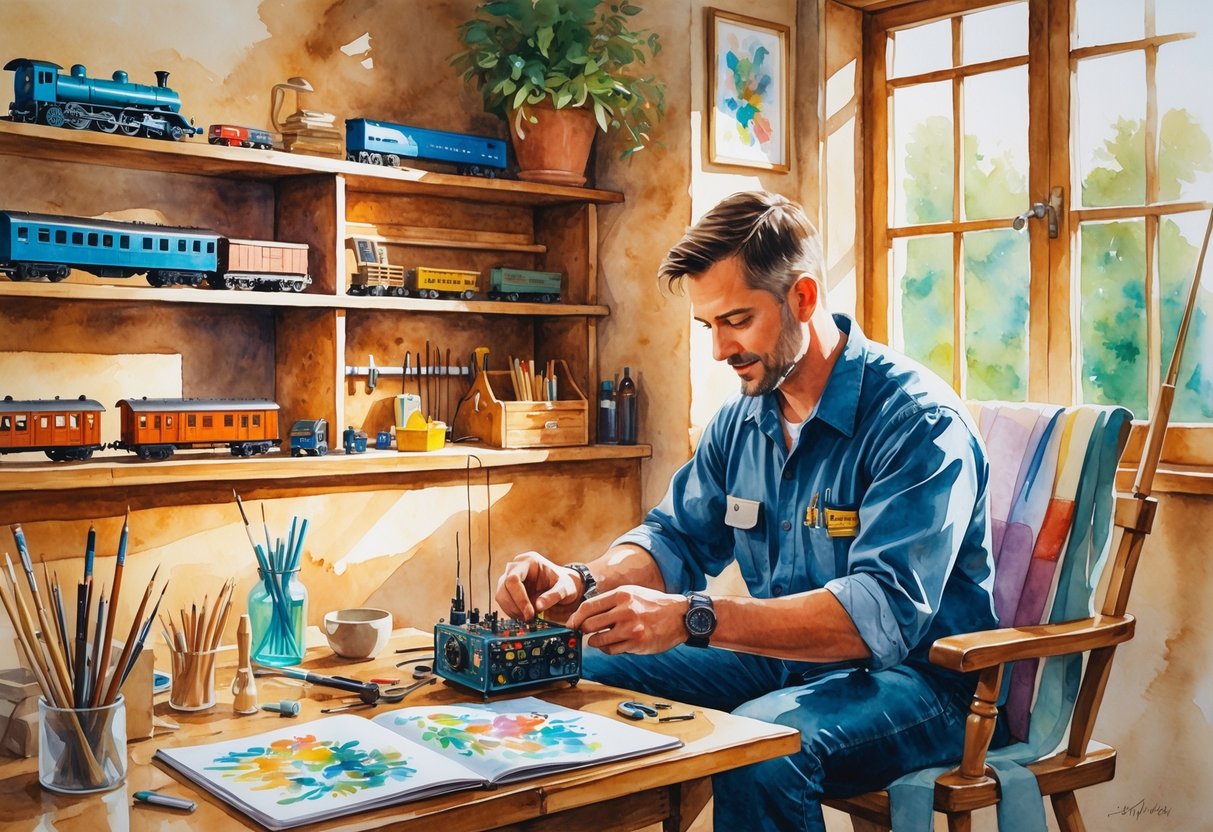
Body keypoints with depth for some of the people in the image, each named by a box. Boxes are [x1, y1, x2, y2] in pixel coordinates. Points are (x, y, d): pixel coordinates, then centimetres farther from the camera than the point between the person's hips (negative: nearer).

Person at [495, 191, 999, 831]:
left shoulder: (918, 420, -19)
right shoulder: (740, 421, 6)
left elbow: (886, 611, -30)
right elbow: (676, 538, 13)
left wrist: (692, 617, -37)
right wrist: (582, 584, -10)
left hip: (911, 676, -7)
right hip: (777, 661, 7)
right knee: (586, 675, -5)